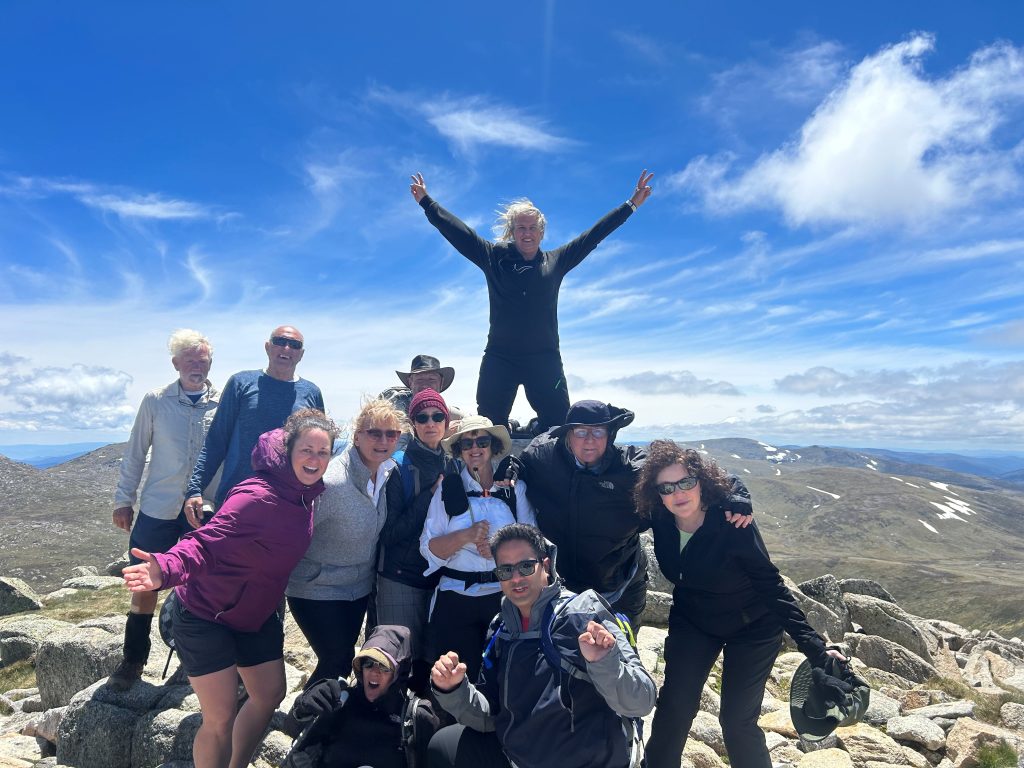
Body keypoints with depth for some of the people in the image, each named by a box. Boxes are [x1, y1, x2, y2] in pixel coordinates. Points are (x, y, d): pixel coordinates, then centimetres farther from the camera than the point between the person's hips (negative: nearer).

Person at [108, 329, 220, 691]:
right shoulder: (156, 400, -2)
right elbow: (135, 453, 4)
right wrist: (123, 499, 4)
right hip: (158, 509, 0)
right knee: (144, 585, 9)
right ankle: (133, 660, 29)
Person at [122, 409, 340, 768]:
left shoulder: (307, 492, -6)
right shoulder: (256, 496, -30)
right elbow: (206, 543, -38)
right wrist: (168, 568, -55)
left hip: (257, 614, 8)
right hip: (206, 615, -8)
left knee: (270, 695, 18)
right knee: (221, 718, -2)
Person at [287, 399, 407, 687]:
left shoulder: (388, 470, -7)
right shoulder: (332, 482, -30)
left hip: (359, 587, 7)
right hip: (317, 591, -7)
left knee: (343, 658, 18)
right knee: (338, 662, -2)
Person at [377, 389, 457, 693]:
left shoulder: (451, 465, 6)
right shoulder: (399, 466, -8)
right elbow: (389, 533, -13)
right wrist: (430, 496, -17)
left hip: (440, 576, 4)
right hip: (401, 578, -4)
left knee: (430, 660, 11)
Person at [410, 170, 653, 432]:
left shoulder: (555, 261, 11)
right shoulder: (494, 257, 9)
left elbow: (594, 234, 13)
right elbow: (458, 231, 9)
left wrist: (631, 204, 13)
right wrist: (426, 201, 8)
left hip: (545, 359, 1)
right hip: (499, 358, 0)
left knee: (559, 427, 1)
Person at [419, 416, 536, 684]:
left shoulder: (515, 488, 3)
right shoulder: (448, 489, 2)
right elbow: (428, 548, -3)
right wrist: (466, 535, -18)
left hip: (505, 597, 1)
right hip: (455, 599, 0)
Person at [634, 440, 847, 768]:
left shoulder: (733, 525, -31)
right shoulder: (660, 520, -20)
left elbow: (772, 586, -25)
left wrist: (815, 648, -27)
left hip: (752, 628, -3)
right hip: (692, 621, 4)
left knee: (737, 720, -3)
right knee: (673, 706, 1)